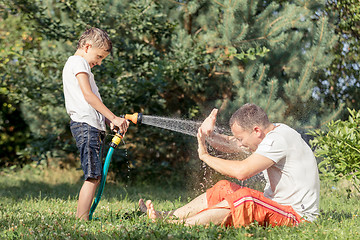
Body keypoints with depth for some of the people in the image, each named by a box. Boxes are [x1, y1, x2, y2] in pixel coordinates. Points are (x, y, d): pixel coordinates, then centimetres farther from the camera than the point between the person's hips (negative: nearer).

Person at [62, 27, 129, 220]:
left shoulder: (79, 64, 29)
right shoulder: (78, 62, -2)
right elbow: (88, 95, -12)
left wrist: (110, 122, 10)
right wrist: (114, 118, -12)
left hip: (91, 126, 10)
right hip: (85, 125, -10)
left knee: (95, 176, 6)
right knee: (93, 176, -16)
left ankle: (81, 220, 5)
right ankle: (81, 221, -19)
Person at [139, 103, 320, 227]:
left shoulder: (278, 139, -22)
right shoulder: (273, 132, 9)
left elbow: (242, 171, -30)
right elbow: (231, 145, 13)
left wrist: (205, 156, -16)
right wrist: (210, 136, -8)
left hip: (297, 215, -10)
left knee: (243, 197, -30)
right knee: (223, 189, 3)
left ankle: (179, 225, -28)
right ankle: (169, 216, 0)